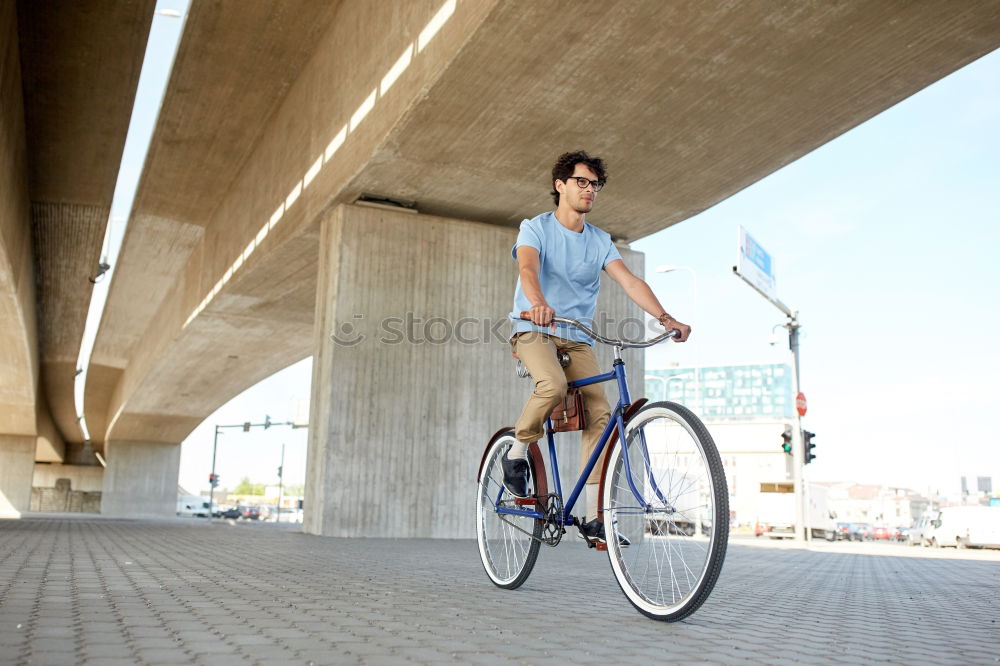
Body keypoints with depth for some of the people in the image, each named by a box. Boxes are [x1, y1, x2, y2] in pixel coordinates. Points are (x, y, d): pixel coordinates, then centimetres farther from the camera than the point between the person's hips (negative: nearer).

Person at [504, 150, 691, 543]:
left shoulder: (600, 241, 10)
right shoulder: (536, 228, -2)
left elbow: (629, 281, -3)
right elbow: (528, 268, -23)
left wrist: (664, 317, -20)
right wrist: (538, 303, -46)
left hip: (577, 338, 4)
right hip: (533, 330, -4)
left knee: (600, 415, -12)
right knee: (554, 385, -35)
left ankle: (593, 516, -6)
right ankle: (517, 453, -7)